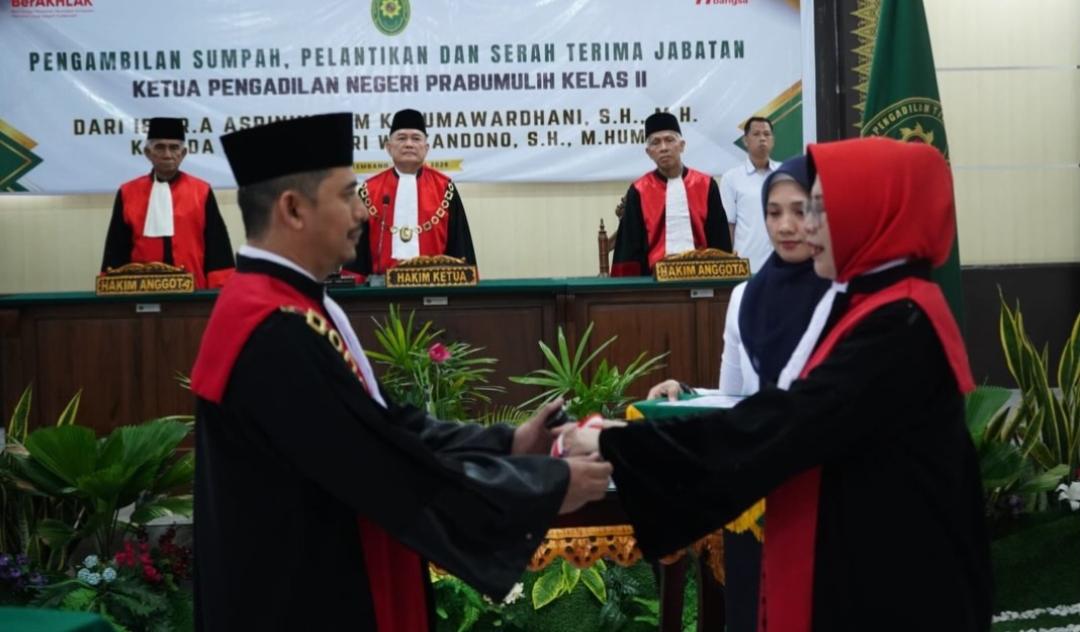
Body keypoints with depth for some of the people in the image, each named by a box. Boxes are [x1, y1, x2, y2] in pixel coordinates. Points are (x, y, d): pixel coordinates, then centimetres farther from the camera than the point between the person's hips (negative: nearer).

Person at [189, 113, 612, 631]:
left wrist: (508, 443, 5)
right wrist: (548, 485, -14)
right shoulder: (277, 335, -26)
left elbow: (383, 425, 11)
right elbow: (400, 471, -25)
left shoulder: (284, 310, 6)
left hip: (320, 590, 10)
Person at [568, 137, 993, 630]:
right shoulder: (874, 308, 12)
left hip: (890, 586, -9)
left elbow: (785, 425, -25)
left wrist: (615, 446, -24)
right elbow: (806, 413, 12)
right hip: (862, 568, 9)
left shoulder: (900, 325, -20)